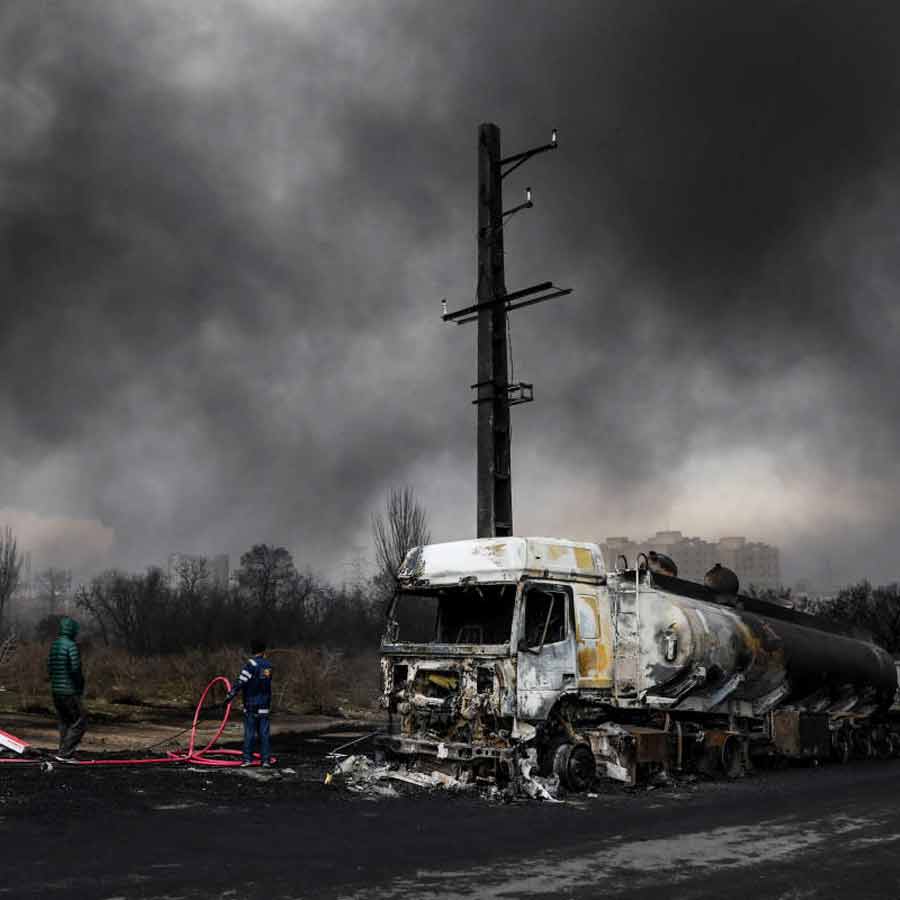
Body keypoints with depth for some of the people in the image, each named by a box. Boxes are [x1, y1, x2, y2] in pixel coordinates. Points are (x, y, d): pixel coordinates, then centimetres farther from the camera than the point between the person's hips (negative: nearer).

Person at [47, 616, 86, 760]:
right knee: (80, 722, -2)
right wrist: (80, 685, -6)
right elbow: (75, 668, -20)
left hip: (55, 690, 9)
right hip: (70, 691, -9)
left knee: (64, 722, 16)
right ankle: (64, 753, -7)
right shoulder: (71, 645, -15)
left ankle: (65, 754, 19)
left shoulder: (54, 645, 11)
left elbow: (49, 667, 14)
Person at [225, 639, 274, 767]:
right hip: (265, 705, 5)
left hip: (251, 705, -4)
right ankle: (266, 759, 7)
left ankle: (247, 758, 4)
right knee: (264, 733, 7)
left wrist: (230, 696, -14)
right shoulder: (268, 665, 6)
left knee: (249, 733, 2)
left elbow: (240, 682, -17)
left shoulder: (252, 664, -11)